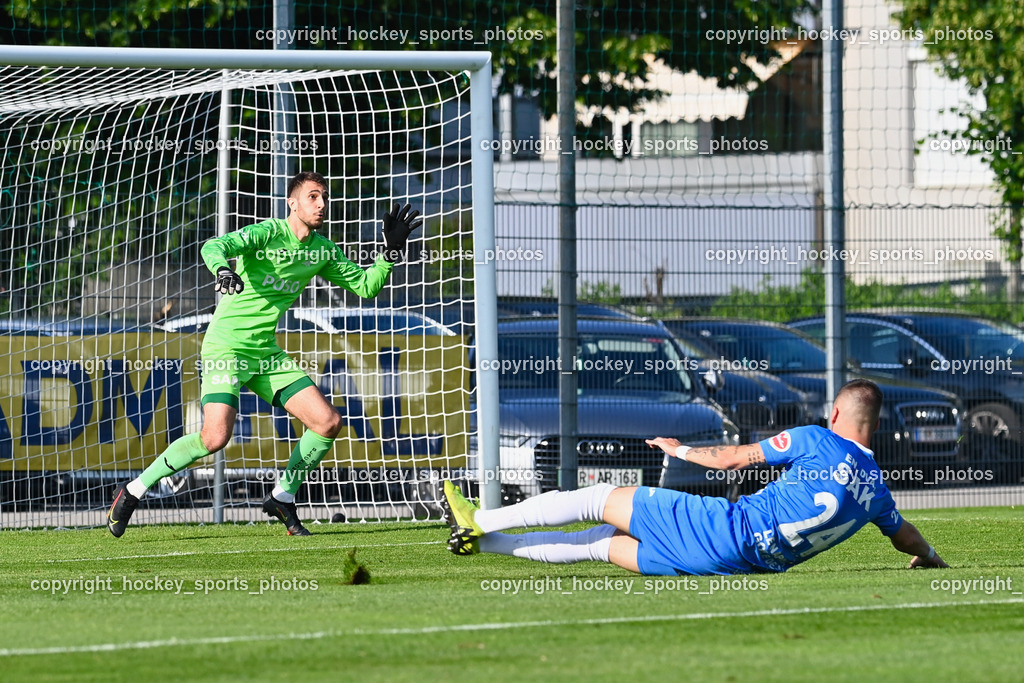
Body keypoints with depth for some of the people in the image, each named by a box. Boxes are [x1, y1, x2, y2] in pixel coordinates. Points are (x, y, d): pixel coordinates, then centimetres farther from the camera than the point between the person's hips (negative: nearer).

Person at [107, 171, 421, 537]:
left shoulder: (324, 251, 7)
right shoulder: (269, 232, -13)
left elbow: (365, 286, 16)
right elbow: (214, 246, -28)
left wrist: (391, 252, 1)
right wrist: (222, 268, -50)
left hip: (266, 352, 7)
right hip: (226, 346, -7)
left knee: (328, 422, -3)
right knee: (215, 437, -23)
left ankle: (283, 497, 16)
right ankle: (133, 491, -7)